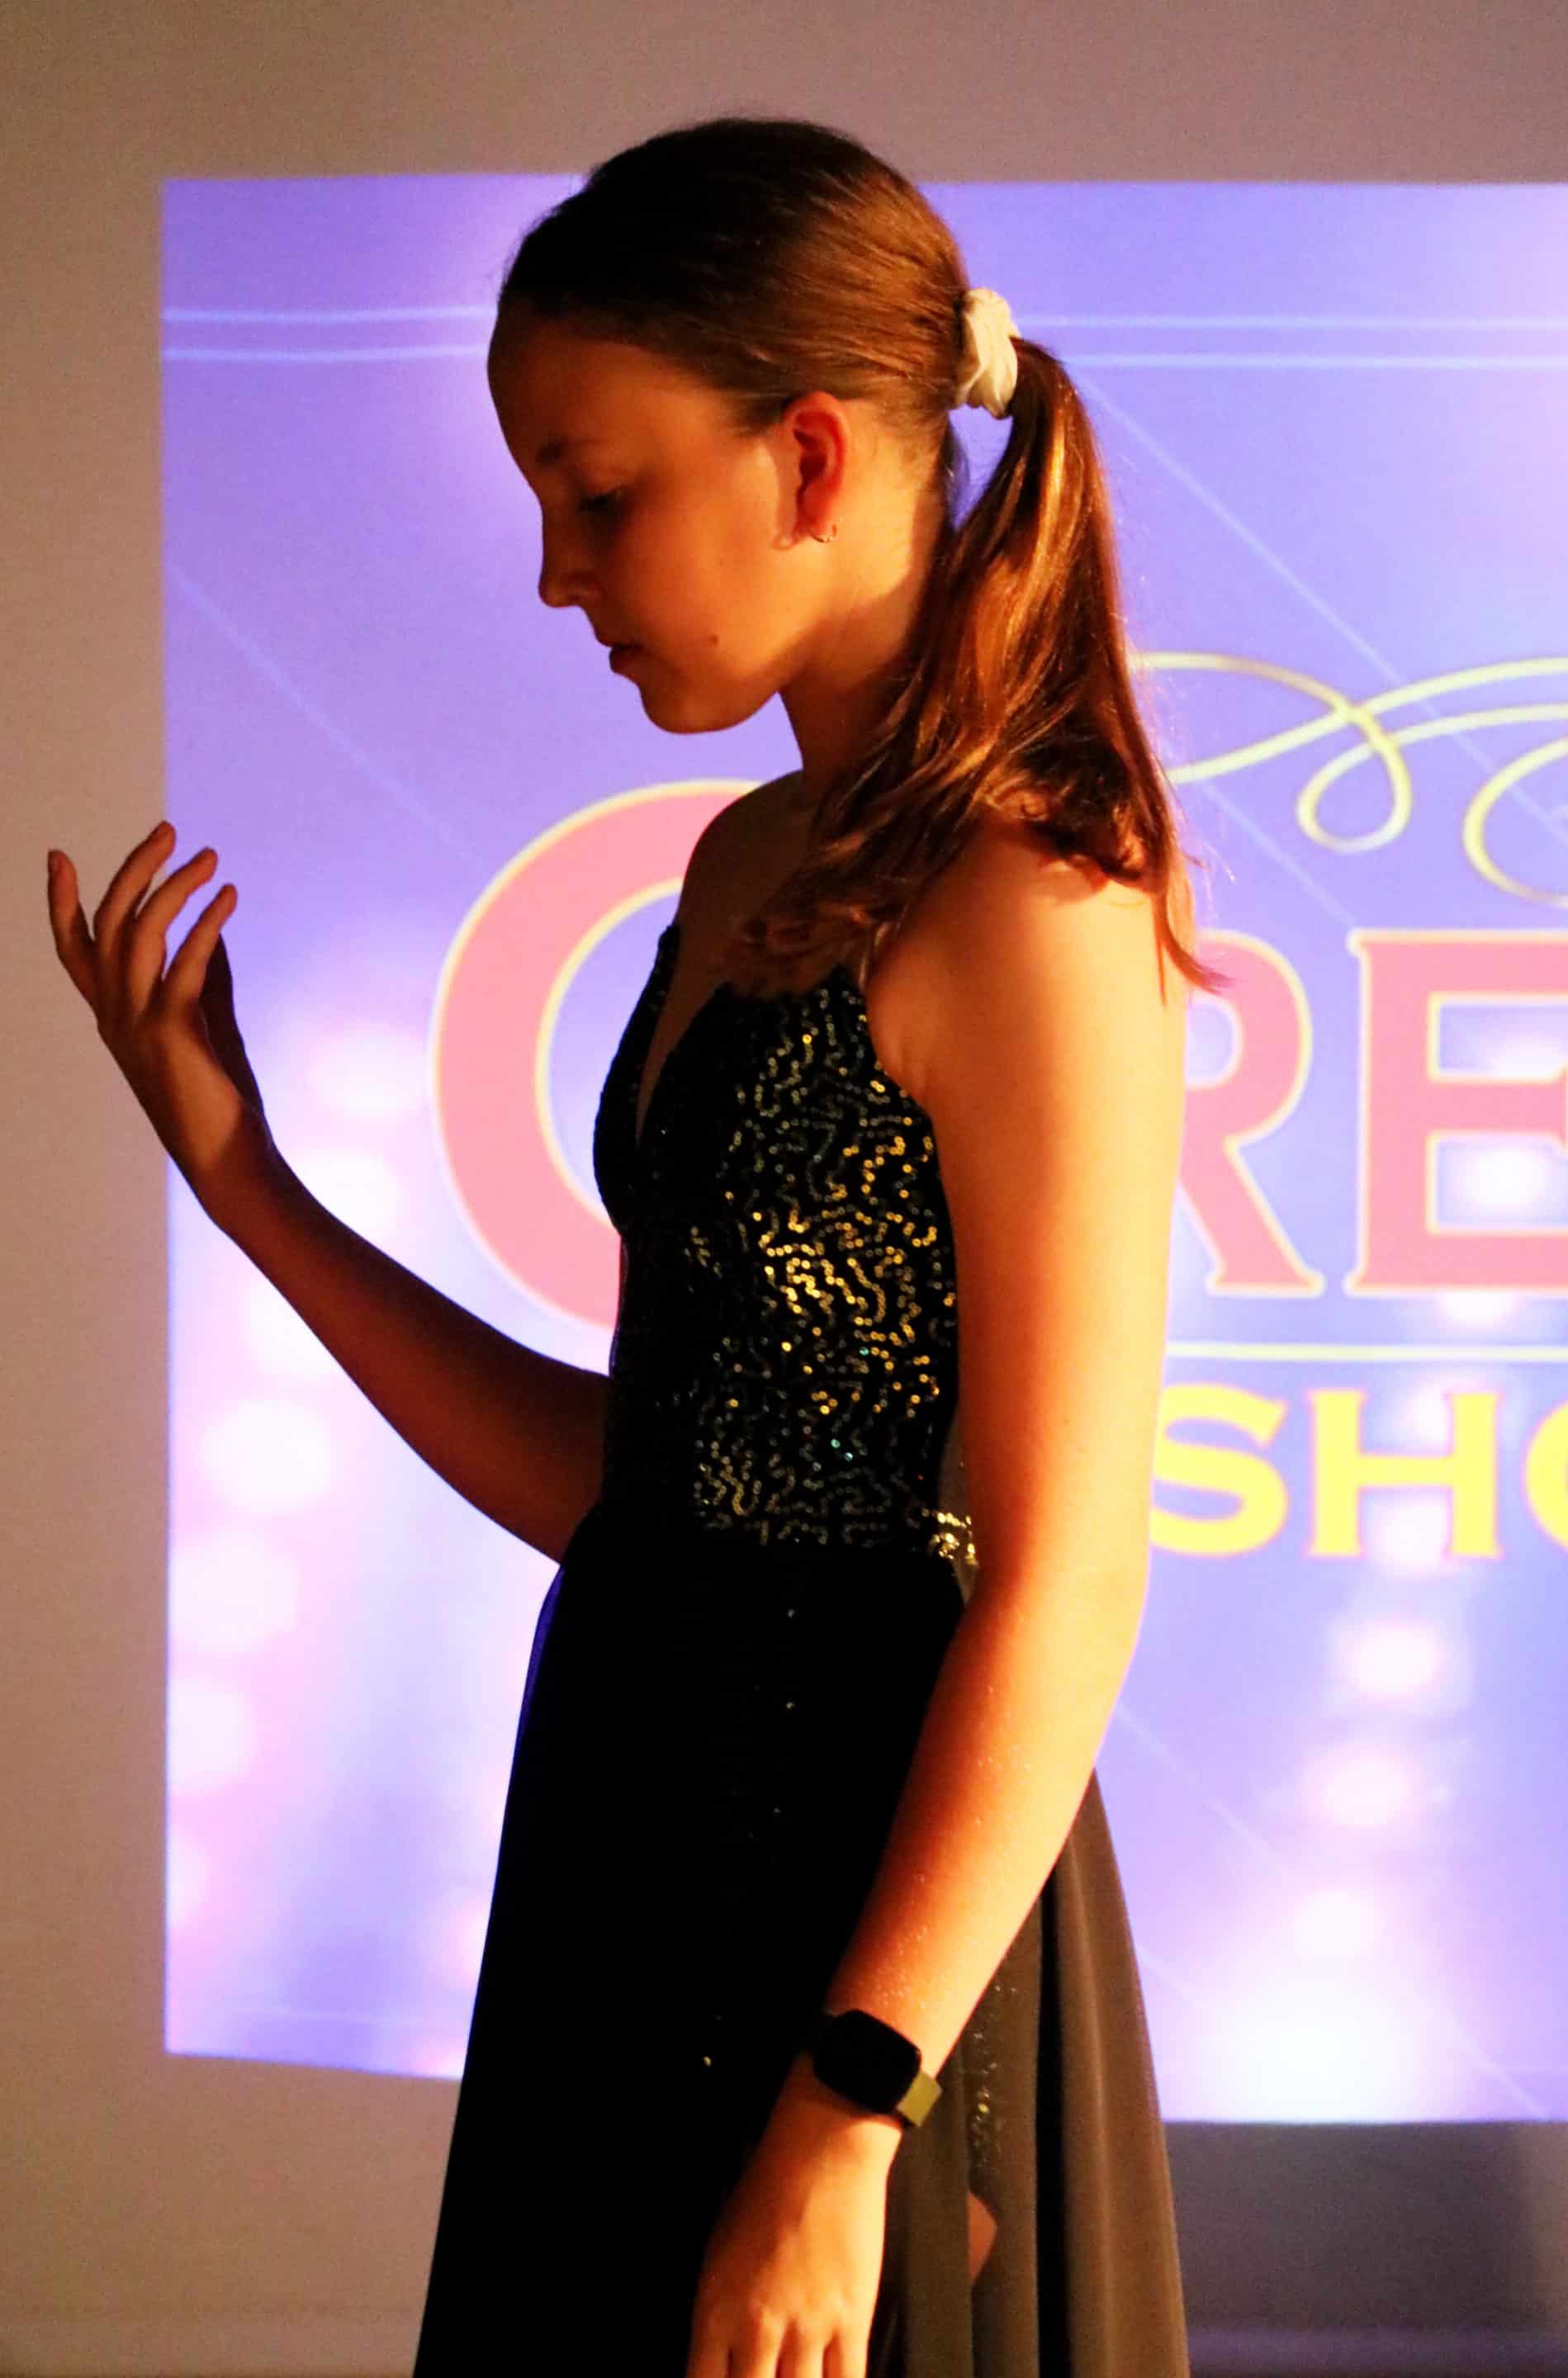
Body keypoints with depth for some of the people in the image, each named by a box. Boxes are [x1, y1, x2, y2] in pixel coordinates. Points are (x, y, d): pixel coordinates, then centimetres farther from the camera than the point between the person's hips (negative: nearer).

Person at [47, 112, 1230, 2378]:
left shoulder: (1028, 911, -15)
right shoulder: (751, 870, 9)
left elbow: (1068, 1586, -18)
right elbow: (629, 1481, 9)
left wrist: (845, 2117, -19)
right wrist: (239, 1175, 6)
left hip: (875, 1913, -8)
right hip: (643, 1854, 8)